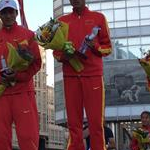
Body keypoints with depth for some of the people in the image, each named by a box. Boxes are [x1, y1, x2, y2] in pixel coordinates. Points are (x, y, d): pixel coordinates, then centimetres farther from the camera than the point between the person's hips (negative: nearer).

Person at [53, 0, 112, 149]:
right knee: (73, 122, -1)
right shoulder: (62, 21, 14)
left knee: (96, 121, -5)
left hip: (93, 74, -2)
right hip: (70, 75, 2)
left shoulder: (99, 17, 9)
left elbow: (108, 47, 9)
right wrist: (62, 56, -6)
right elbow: (56, 50, 16)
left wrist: (95, 46, -11)